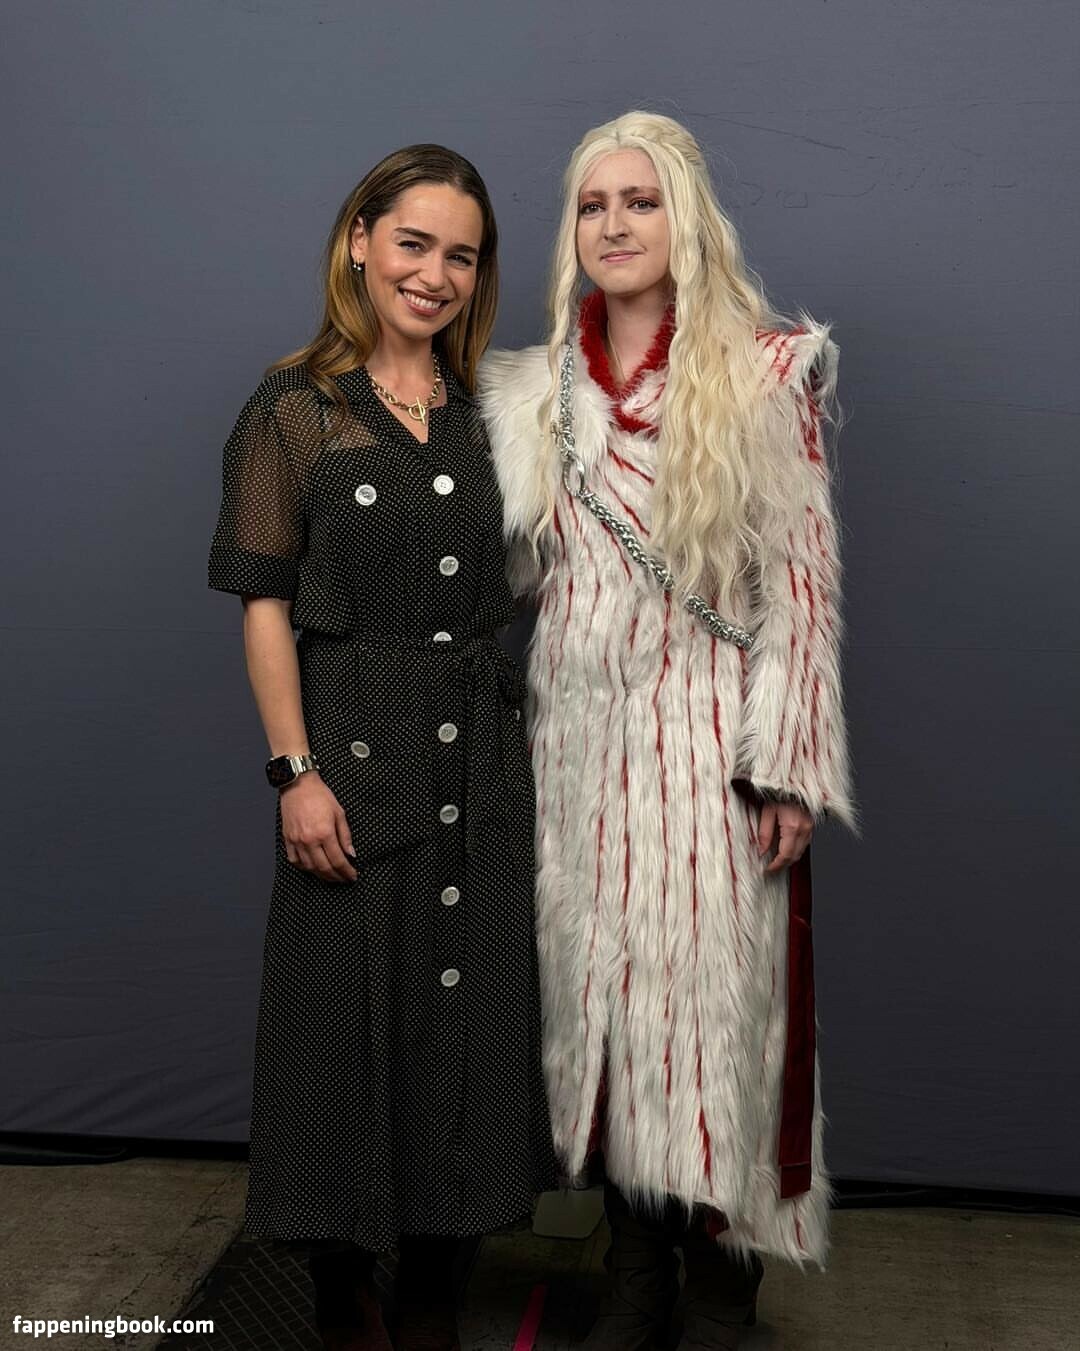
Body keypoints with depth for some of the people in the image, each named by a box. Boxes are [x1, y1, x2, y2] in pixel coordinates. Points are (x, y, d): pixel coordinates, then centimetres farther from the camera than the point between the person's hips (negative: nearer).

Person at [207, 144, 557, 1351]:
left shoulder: (484, 413, 11)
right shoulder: (294, 410, -2)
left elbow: (508, 588, 13)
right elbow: (265, 605, -6)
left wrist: (524, 730, 4)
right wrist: (295, 771, -13)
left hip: (480, 755, 4)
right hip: (354, 751, -4)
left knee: (469, 1011, 9)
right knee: (350, 1011, 4)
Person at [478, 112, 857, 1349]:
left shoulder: (770, 370, -1)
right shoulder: (534, 387, 10)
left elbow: (803, 576, -5)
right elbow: (510, 566, 12)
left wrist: (788, 766, -10)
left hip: (708, 738, -3)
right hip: (580, 736, 4)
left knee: (709, 1000, 0)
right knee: (599, 996, 8)